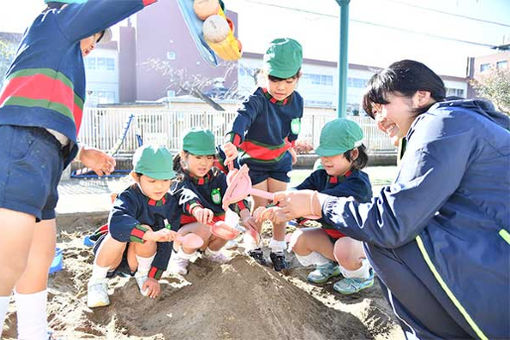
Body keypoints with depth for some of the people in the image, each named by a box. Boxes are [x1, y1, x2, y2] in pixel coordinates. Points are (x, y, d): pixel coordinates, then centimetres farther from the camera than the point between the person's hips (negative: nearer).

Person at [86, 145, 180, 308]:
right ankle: (97, 281, -8)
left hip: (138, 258, 2)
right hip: (113, 257, -2)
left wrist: (154, 276, -15)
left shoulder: (171, 204, -11)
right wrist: (152, 235, -57)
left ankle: (142, 275, -2)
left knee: (145, 229, -29)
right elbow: (116, 222, -45)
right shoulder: (129, 198, -22)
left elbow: (166, 243, -11)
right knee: (118, 234, -35)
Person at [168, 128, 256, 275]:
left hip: (213, 231, 5)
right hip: (182, 231, -4)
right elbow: (186, 196, -37)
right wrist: (198, 210, -61)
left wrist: (245, 215, -40)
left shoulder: (217, 177, -2)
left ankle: (211, 251, 8)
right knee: (203, 228, -34)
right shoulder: (179, 180, -14)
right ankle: (181, 257, -5)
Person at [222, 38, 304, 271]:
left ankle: (278, 249, 28)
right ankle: (254, 247, 27)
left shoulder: (297, 101, -9)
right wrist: (233, 142, -68)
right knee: (260, 207, 3)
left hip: (280, 160, 5)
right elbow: (243, 118, -48)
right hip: (254, 161, -4)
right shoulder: (258, 100, -28)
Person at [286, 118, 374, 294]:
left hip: (359, 239, -6)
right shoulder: (321, 176, -6)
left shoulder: (359, 182, -28)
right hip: (332, 234, 6)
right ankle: (329, 265, 16)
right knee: (298, 239, -13)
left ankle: (363, 275, -1)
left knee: (343, 248, -37)